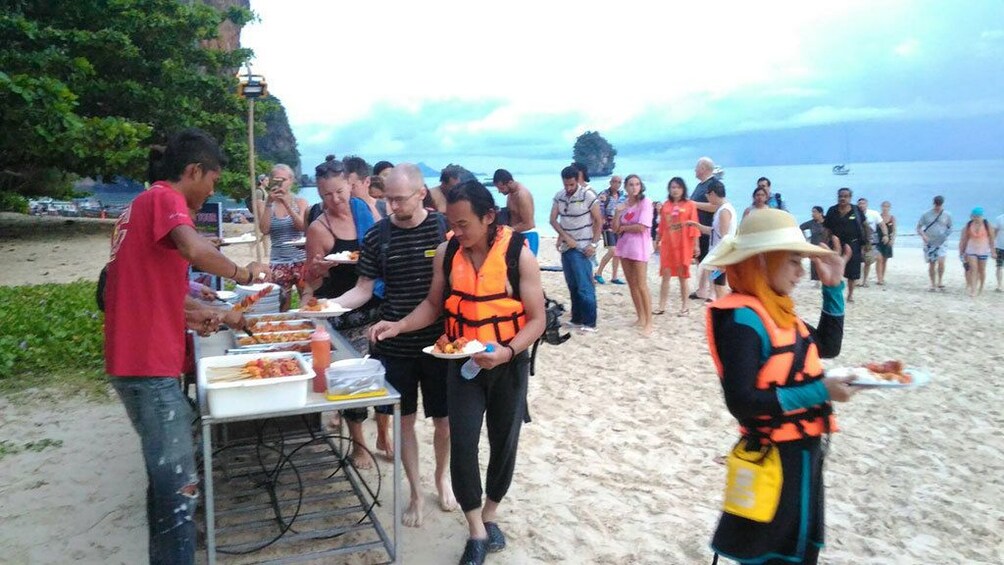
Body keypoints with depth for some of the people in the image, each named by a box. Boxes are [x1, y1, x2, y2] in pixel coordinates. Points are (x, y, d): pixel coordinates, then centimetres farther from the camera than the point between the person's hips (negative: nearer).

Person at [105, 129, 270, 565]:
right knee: (178, 482, -6)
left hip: (138, 359, 10)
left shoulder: (143, 204, 19)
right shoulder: (164, 198, -11)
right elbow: (194, 249, -32)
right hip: (150, 364, -10)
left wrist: (187, 315, 20)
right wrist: (243, 273, -16)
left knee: (167, 475, 21)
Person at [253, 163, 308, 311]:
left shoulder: (300, 202, 5)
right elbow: (264, 229, -10)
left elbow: (303, 227, -10)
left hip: (301, 260, 0)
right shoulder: (264, 205, 4)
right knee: (281, 308, 3)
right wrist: (269, 203, -16)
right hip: (278, 263, 0)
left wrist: (287, 204, -18)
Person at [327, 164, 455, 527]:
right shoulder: (377, 236, -2)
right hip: (393, 345, 1)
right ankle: (416, 493, 29)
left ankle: (441, 477, 40)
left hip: (439, 342, -1)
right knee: (404, 419, 10)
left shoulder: (444, 229, -7)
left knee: (444, 418, 12)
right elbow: (364, 290, 2)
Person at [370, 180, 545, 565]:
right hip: (463, 362, 2)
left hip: (508, 364, -2)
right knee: (462, 444, -5)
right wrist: (399, 326, -11)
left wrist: (506, 352, -30)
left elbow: (536, 319, -14)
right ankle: (476, 532, 12)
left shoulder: (518, 254, -17)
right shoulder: (447, 252, -6)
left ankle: (489, 515, 36)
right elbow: (434, 305, 5)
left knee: (503, 444, 12)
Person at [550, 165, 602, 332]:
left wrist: (593, 244, -14)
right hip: (566, 247, 6)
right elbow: (553, 220, 3)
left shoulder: (588, 195, -10)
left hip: (582, 248, -6)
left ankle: (589, 322, -3)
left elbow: (598, 221, -8)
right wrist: (565, 236, -11)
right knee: (572, 286, 11)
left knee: (584, 287, -7)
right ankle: (577, 319, 18)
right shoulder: (559, 196, 4)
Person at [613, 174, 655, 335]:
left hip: (639, 246, -6)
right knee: (632, 284, 10)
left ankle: (649, 322, -5)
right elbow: (615, 228, 3)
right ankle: (641, 317, 20)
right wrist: (617, 212, -11)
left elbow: (641, 227, -17)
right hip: (624, 246, 6)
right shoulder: (623, 204, 8)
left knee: (642, 285, -8)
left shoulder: (645, 202, -8)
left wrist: (623, 228, -5)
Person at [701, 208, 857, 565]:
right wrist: (819, 392, -25)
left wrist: (833, 287, 9)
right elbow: (742, 402, -28)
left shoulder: (775, 308, 5)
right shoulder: (742, 319, -22)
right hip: (776, 457, -9)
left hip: (803, 449, 9)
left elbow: (828, 346, 18)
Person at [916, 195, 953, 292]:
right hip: (929, 243, 1)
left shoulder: (947, 215, 2)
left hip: (941, 243, -1)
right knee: (931, 264, 6)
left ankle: (939, 282, -1)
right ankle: (933, 285, 17)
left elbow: (950, 228, 13)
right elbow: (919, 227, 3)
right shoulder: (927, 214, -1)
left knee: (941, 262, -18)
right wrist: (923, 235, -13)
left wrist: (946, 235, -6)